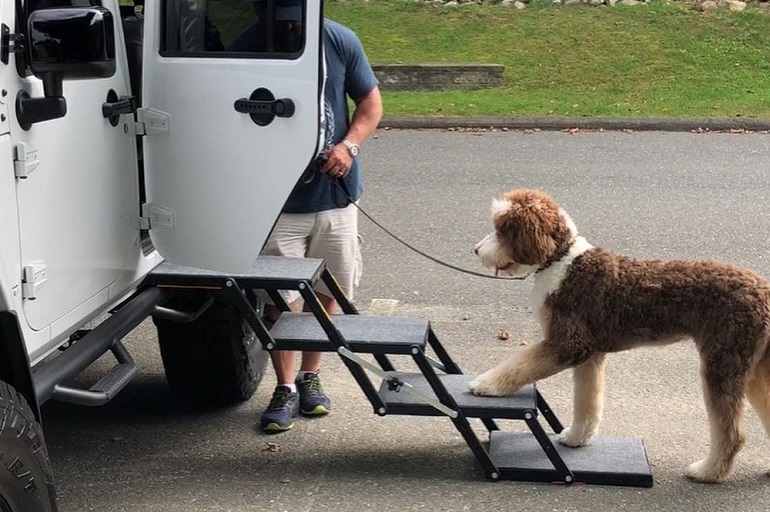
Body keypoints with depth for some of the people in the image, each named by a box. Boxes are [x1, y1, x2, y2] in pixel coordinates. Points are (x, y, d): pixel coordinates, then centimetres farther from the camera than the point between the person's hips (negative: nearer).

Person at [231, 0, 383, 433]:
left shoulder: (340, 41, -5)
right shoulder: (248, 47, -10)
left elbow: (371, 101, 4)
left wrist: (349, 145, -12)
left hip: (334, 194, 2)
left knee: (326, 292, 12)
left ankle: (310, 377, 30)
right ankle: (286, 389, 14)